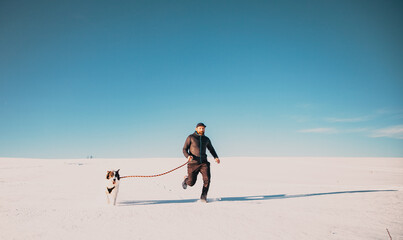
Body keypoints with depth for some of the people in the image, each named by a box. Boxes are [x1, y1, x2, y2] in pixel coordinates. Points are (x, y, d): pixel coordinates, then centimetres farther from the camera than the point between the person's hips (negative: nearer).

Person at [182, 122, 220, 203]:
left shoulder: (206, 139, 14)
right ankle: (186, 179, 36)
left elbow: (211, 149, 27)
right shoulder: (191, 137, 1)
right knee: (191, 183, -1)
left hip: (204, 163, 3)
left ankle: (203, 197, -1)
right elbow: (184, 149, 0)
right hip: (193, 163, -3)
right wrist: (188, 156, -21)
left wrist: (216, 157, 10)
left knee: (207, 179, -17)